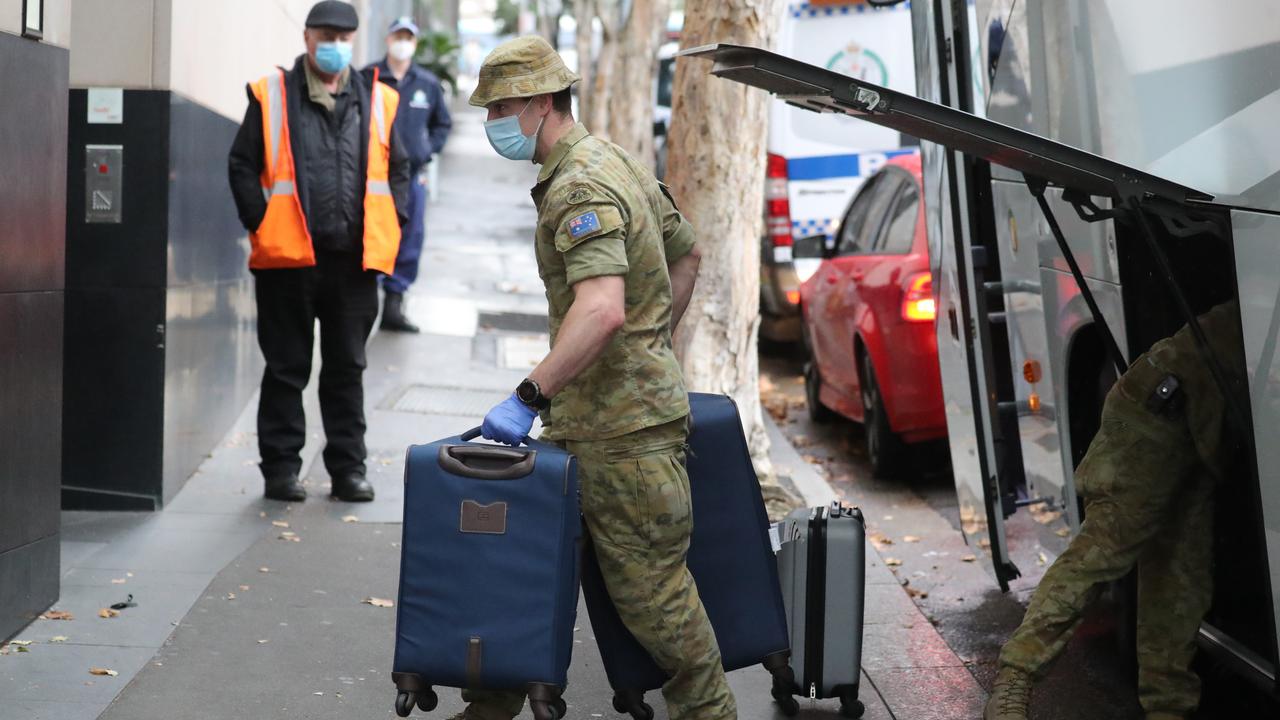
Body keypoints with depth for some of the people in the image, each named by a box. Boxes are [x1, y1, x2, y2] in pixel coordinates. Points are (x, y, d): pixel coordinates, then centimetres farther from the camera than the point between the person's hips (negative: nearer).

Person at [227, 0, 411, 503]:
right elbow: (242, 166, 1)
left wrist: (390, 225, 3)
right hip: (288, 255, -2)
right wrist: (261, 224, -8)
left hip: (355, 258, 3)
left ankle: (348, 468, 19)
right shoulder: (272, 96, 2)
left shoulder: (376, 100, 10)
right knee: (286, 368, 6)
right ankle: (280, 468, 14)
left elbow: (397, 169, 15)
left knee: (347, 368, 10)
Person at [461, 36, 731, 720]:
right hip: (588, 419, 11)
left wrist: (528, 397, -32)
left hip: (622, 426, -11)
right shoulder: (614, 163, 14)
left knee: (649, 585, 0)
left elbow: (601, 310, -34)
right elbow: (686, 256, 24)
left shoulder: (579, 188, -19)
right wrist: (651, 347, 26)